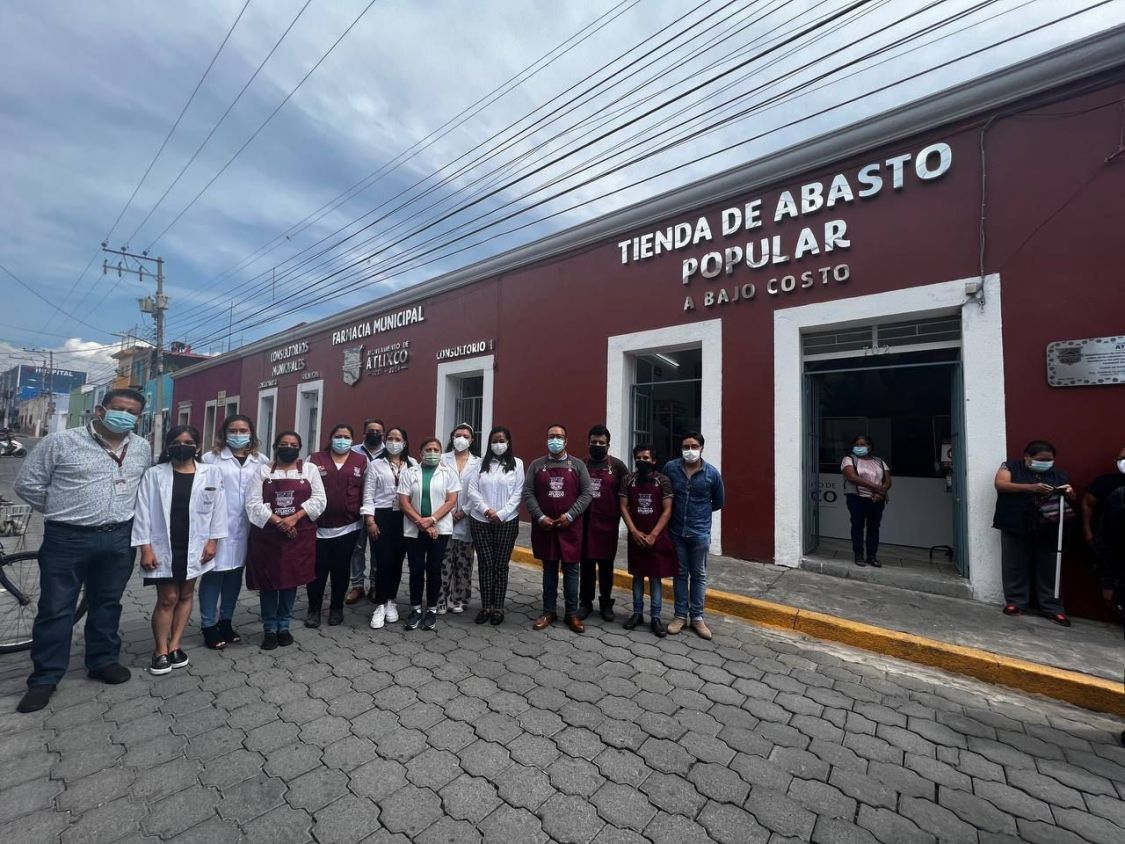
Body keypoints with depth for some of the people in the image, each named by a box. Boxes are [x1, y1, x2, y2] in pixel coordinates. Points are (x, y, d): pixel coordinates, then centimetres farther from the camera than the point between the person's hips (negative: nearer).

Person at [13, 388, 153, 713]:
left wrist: (122, 514, 11)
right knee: (56, 609, 7)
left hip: (119, 539, 3)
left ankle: (103, 660, 30)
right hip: (67, 539, -3)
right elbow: (28, 483, 0)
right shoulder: (60, 441, -7)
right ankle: (45, 677, 22)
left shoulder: (142, 448, 4)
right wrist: (62, 512, 3)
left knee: (107, 604, 15)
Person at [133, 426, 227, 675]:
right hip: (163, 547, -1)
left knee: (185, 596, 12)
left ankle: (174, 646, 26)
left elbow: (218, 508, 0)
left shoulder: (211, 473, -1)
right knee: (167, 598, 3)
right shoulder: (154, 474, -2)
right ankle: (160, 651, 19)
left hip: (194, 547, 1)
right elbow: (143, 512, -3)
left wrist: (213, 540, -4)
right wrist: (145, 548, -7)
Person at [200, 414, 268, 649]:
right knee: (213, 575, 4)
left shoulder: (261, 461, 4)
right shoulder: (211, 458, -3)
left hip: (245, 528, 3)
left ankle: (226, 621, 28)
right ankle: (208, 625, 20)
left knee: (235, 574, 13)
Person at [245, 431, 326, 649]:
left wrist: (294, 517, -15)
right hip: (267, 534, 0)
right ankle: (269, 628, 21)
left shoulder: (310, 469, 4)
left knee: (291, 580, 8)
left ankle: (284, 626, 24)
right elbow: (253, 502, -5)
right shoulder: (263, 470, 3)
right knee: (268, 581, 5)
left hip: (299, 535, 0)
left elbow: (318, 499, -3)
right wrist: (277, 521, -16)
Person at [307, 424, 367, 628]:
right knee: (318, 569, 5)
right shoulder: (315, 459, 2)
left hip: (348, 525, 0)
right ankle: (314, 609, 23)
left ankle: (336, 608, 26)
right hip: (319, 525, 0)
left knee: (341, 569, 10)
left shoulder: (361, 461, 3)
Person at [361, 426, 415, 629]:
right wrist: (370, 520, -6)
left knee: (397, 561, 8)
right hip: (381, 516, -1)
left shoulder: (412, 464, 5)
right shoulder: (375, 464, 4)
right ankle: (380, 606, 11)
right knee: (383, 562, -3)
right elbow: (368, 494, 1)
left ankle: (390, 602, 25)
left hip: (404, 517, 2)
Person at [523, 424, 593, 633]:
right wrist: (540, 517, -11)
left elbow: (587, 493, -3)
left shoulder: (578, 465, 2)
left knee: (571, 569, 6)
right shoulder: (536, 465, 4)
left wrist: (570, 515, -13)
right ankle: (549, 611, 23)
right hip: (544, 526, 1)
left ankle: (572, 613, 19)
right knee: (549, 569, 11)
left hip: (570, 526, -1)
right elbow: (527, 493, 0)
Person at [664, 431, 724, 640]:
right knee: (680, 574, 11)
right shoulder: (670, 467, -7)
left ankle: (697, 617, 23)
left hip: (700, 532, -1)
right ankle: (680, 615, 23)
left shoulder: (712, 473, -8)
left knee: (699, 575, 11)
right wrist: (678, 512, 6)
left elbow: (719, 502, 7)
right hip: (676, 531, 1)